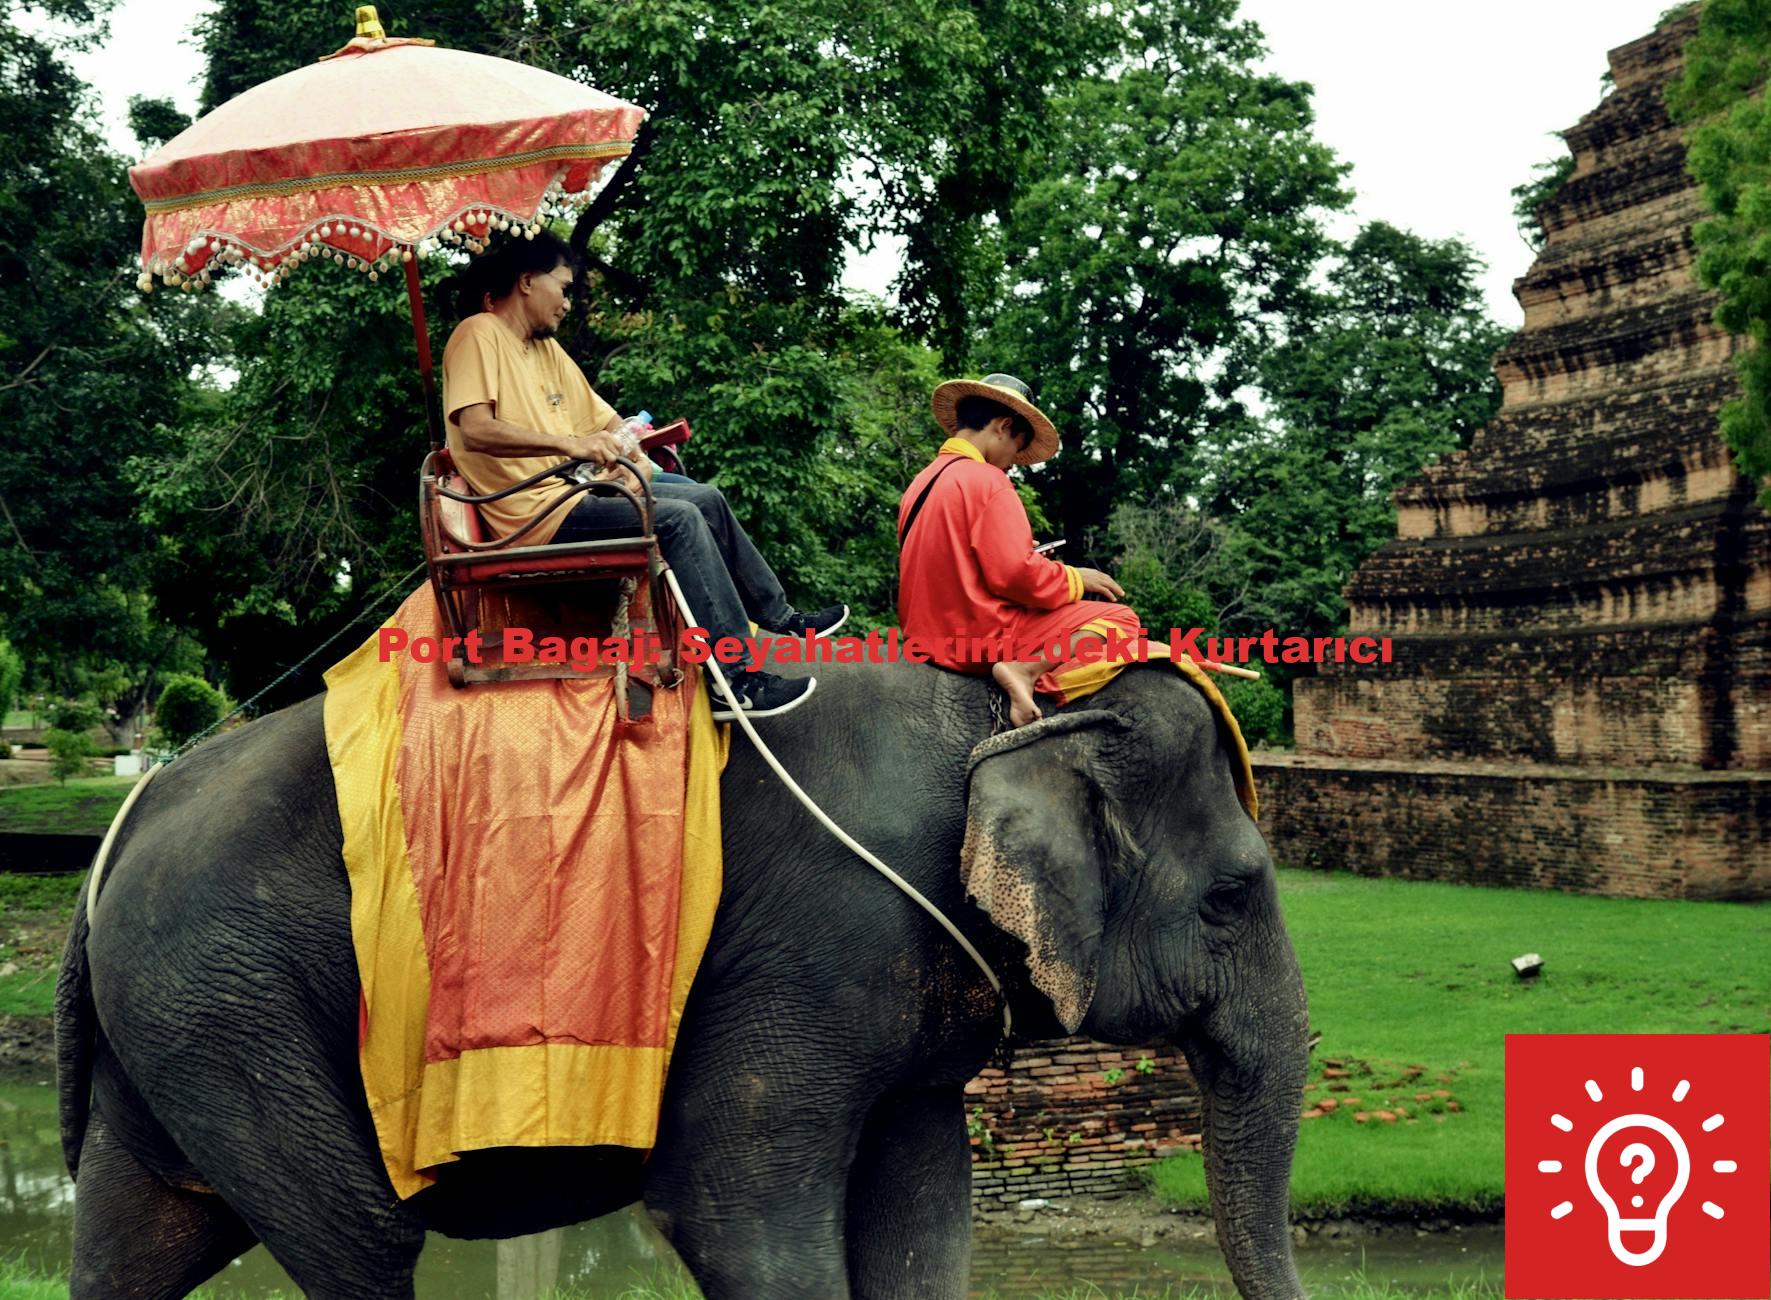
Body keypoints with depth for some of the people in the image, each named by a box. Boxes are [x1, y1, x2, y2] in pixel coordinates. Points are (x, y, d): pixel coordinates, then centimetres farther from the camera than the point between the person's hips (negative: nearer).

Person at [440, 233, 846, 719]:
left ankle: (778, 615, 26)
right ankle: (736, 679, -24)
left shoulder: (545, 347, 18)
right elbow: (475, 429, -26)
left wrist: (631, 454, -1)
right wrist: (569, 443, -33)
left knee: (707, 499, 12)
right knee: (677, 519, -22)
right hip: (537, 513, -10)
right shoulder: (479, 335, -10)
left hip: (572, 492, 10)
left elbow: (604, 420, 21)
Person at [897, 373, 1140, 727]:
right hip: (985, 640, -10)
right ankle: (1025, 670, -23)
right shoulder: (986, 480, -13)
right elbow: (1016, 574, -19)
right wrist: (1077, 579, -4)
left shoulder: (922, 483, 13)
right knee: (1118, 618, -9)